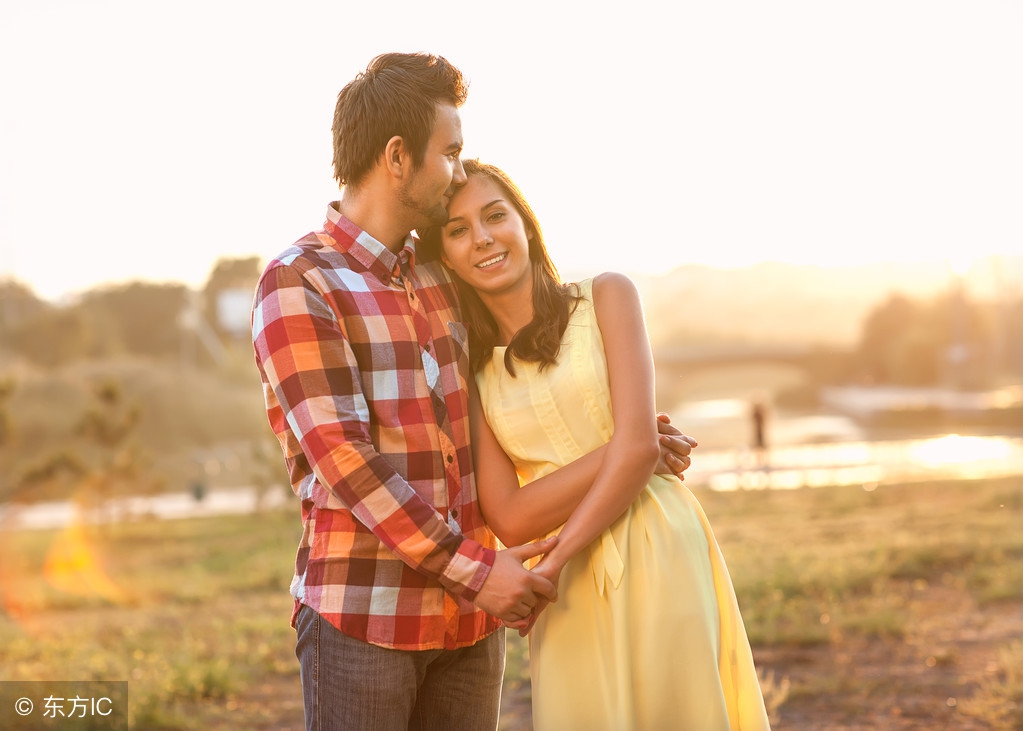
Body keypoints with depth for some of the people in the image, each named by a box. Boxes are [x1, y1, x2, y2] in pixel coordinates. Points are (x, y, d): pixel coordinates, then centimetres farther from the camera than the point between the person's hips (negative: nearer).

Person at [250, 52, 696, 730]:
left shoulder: (439, 275, 12)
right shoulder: (296, 286, -10)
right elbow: (344, 460, -17)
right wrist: (473, 570, -18)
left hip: (468, 619, 6)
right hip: (361, 614, -6)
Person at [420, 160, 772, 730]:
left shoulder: (607, 298, 1)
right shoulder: (471, 371, 7)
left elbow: (637, 446, -10)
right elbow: (509, 519, -3)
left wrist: (554, 562, -9)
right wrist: (613, 459, -11)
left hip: (659, 556, -2)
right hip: (572, 590, 2)